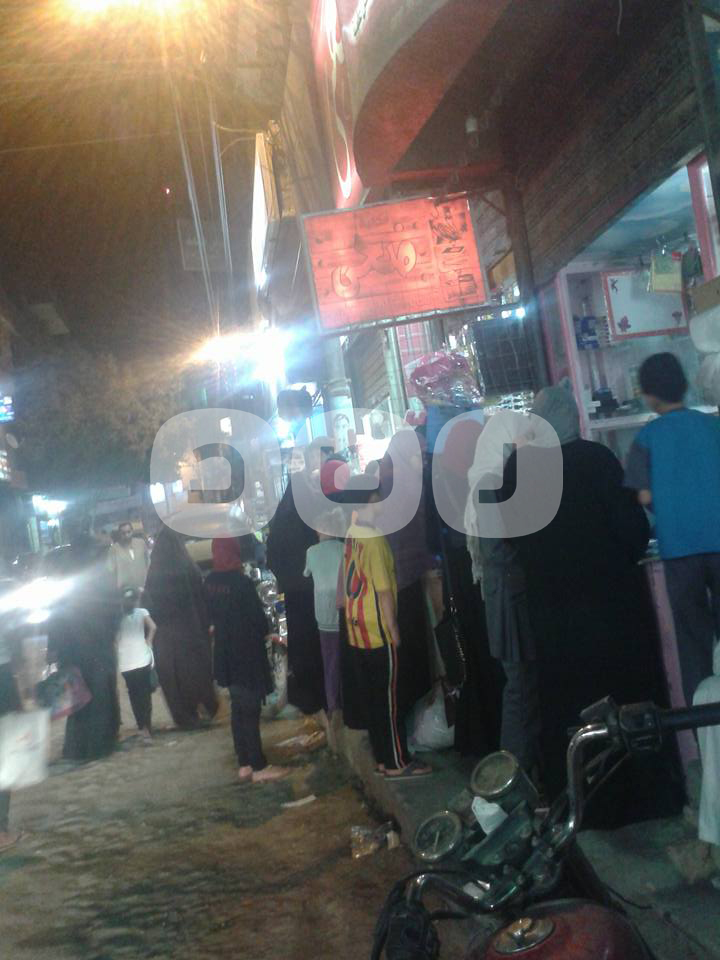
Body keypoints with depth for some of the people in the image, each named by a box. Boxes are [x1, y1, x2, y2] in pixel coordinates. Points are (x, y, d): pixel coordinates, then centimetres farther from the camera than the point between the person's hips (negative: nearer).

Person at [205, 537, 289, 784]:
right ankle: (258, 767, 8)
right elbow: (259, 620, -13)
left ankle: (245, 765, 21)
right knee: (250, 711, 0)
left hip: (226, 653, 7)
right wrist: (264, 632, 7)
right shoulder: (242, 583, -20)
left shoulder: (210, 582, 1)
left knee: (238, 710, 15)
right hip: (246, 653, -7)